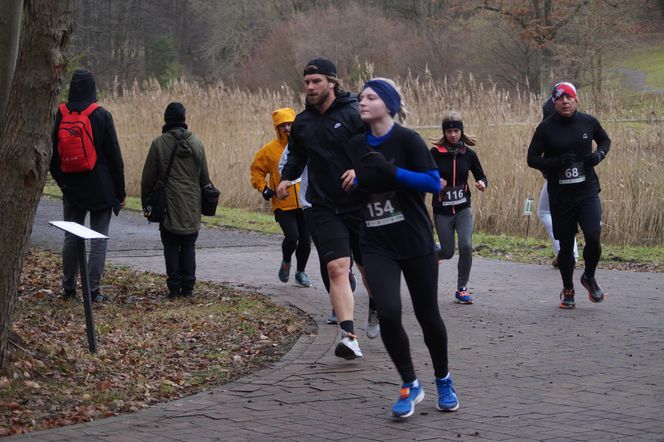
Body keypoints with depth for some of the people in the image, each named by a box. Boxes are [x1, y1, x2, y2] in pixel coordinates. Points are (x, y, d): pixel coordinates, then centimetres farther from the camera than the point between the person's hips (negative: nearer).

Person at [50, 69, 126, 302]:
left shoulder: (61, 115, 0)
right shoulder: (101, 116, -10)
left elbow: (54, 154, 7)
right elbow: (114, 156, -7)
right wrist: (120, 191, 0)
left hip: (72, 187, 3)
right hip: (101, 188, -3)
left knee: (71, 237, 12)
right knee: (99, 239, 1)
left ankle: (69, 288, 17)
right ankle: (93, 290, -2)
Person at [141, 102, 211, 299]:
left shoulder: (159, 143, -8)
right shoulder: (197, 143, 3)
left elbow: (148, 177, -4)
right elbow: (205, 177, 9)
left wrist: (146, 201, 7)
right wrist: (203, 201, 20)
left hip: (169, 205, -3)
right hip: (193, 206, 3)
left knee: (171, 247, 4)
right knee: (188, 247, 9)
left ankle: (174, 287, 2)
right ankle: (188, 287, 8)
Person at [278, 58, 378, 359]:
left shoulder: (355, 114, -10)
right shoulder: (302, 122, 7)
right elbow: (297, 154, 25)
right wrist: (287, 177, 7)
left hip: (360, 205, -3)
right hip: (324, 208, 3)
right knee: (337, 268, -14)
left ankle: (375, 309, 47)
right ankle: (349, 337, -21)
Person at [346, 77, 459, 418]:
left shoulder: (407, 140, -7)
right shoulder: (356, 146, 8)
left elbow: (434, 182, -15)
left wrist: (391, 172, -23)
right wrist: (354, 182, 2)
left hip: (415, 244, -3)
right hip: (376, 246, 3)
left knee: (428, 315, 7)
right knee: (388, 313, -16)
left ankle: (443, 381, 32)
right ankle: (410, 387, 1)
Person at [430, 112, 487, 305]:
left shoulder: (468, 153, 0)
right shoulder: (435, 153, -7)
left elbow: (481, 176, 10)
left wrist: (482, 184, -13)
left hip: (463, 208, 1)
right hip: (442, 210, -1)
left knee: (466, 245, -17)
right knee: (448, 252, 3)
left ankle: (462, 288, -2)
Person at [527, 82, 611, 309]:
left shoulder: (589, 122, 1)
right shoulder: (545, 128, -4)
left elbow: (605, 140, 19)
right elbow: (532, 158, -1)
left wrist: (599, 154, -3)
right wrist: (556, 162, -18)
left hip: (587, 190, 1)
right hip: (560, 195, 0)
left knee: (593, 237, -15)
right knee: (566, 245, 6)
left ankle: (589, 277, 15)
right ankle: (568, 290, 28)